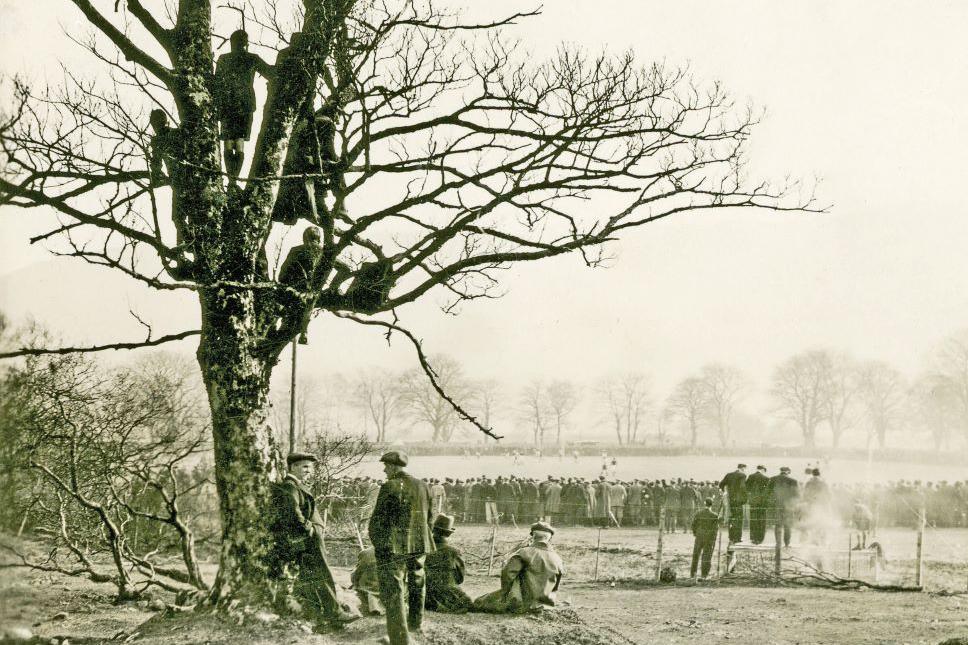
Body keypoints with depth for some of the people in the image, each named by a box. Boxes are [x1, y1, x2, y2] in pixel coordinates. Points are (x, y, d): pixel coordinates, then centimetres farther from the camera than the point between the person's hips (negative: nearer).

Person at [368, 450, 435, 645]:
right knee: (416, 585, 23)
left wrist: (376, 542, 1)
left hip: (394, 547, -7)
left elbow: (378, 519, -12)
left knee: (393, 592, -2)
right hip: (420, 546, 7)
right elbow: (429, 517, 14)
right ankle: (415, 623, 42)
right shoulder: (422, 486, 7)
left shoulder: (390, 487, -13)